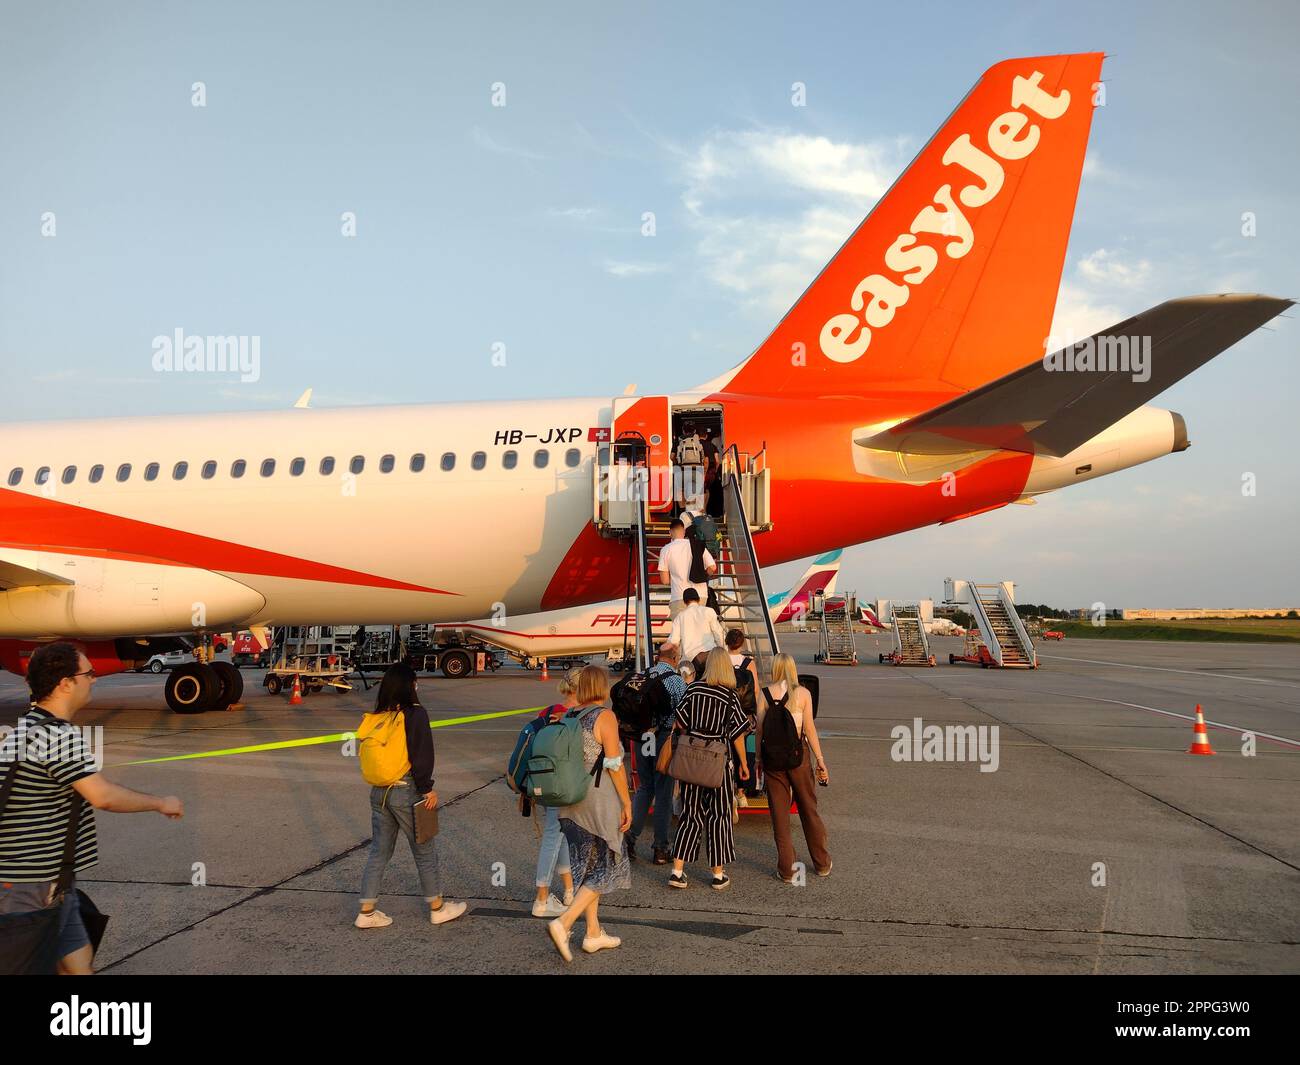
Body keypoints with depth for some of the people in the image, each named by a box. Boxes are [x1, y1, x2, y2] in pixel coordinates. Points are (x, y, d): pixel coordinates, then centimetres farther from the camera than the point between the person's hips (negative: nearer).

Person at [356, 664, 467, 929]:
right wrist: (428, 788, -8)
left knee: (379, 852, 14)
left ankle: (367, 912, 16)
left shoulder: (378, 716, 3)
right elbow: (421, 756, -17)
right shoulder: (415, 714, -14)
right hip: (407, 792, -6)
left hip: (379, 792, 6)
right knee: (425, 851, 10)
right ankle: (438, 908, 22)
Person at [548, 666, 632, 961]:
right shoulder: (605, 716, -13)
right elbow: (614, 765, -15)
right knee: (606, 866, 4)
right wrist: (627, 803, -9)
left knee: (588, 866, 16)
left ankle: (594, 934, 22)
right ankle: (564, 923, -10)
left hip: (572, 801, 7)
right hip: (599, 802, -7)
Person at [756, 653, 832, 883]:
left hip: (772, 756, 0)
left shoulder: (765, 694, -3)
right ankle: (822, 864, 25)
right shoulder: (803, 693, -5)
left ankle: (786, 868, 11)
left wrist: (758, 759, 6)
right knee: (808, 808, 14)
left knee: (779, 812, 8)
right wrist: (819, 758, 1)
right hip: (798, 753, 0)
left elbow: (760, 729, -4)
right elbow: (809, 728, -6)